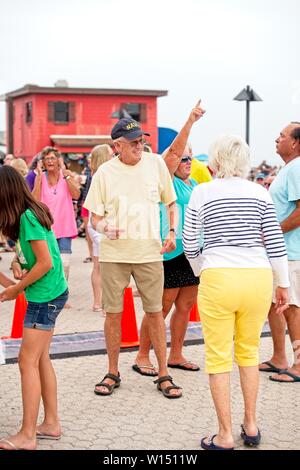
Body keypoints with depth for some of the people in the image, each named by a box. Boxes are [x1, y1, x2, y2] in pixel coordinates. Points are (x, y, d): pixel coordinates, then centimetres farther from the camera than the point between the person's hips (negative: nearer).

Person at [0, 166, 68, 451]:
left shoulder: (28, 217, -19)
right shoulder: (30, 213, 9)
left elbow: (45, 263, -20)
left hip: (45, 295, -9)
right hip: (50, 294, 9)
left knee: (28, 361, -6)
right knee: (41, 359, 14)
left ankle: (27, 436, -1)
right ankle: (51, 423, 22)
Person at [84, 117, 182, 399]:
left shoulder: (155, 164, 2)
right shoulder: (104, 173, -1)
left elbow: (171, 203, 14)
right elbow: (95, 216, 2)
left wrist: (172, 233, 1)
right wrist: (104, 227, -20)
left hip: (149, 251, 1)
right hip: (114, 252, 0)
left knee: (155, 312, 4)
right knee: (113, 313, 5)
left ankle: (163, 375, 15)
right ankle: (112, 373, 22)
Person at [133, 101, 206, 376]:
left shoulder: (193, 184, 17)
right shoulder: (168, 181, -6)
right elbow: (174, 151, -21)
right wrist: (190, 121, -27)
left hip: (192, 252, 8)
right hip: (171, 253, -8)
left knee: (185, 307, 12)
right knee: (161, 308, -3)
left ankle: (176, 355, 22)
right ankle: (142, 357, 7)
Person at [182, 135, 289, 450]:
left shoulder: (202, 192, 3)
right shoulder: (260, 193, 7)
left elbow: (189, 243, 6)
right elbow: (275, 242, 4)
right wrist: (283, 284, 13)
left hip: (218, 278, -3)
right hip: (258, 277, 3)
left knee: (218, 358, 7)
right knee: (249, 352, 20)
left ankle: (225, 436, 11)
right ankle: (251, 426, 26)